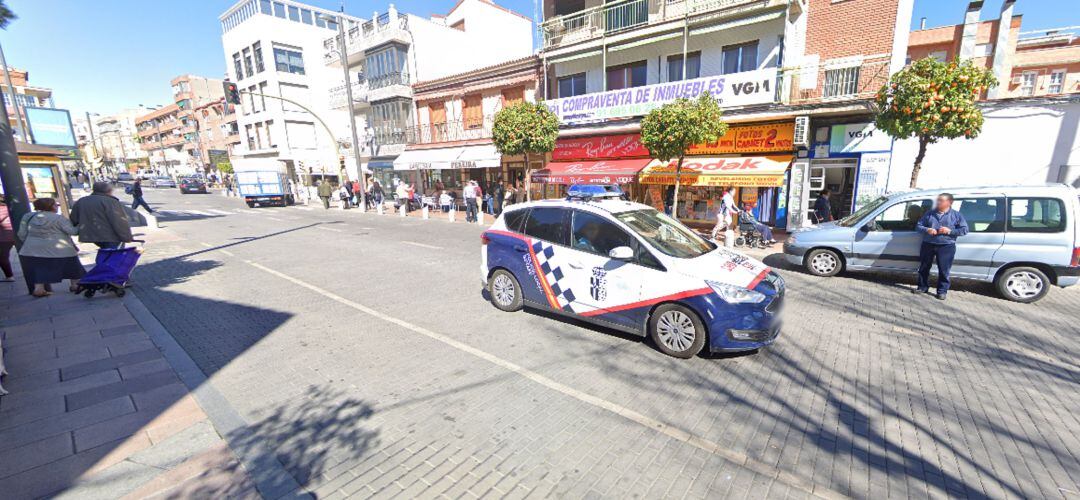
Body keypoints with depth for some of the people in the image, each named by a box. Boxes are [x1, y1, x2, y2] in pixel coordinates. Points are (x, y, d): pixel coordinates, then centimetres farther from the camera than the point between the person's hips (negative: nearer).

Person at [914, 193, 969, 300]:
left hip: (946, 246, -2)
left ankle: (942, 291, 11)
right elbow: (918, 225, 9)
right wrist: (926, 230, -11)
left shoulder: (957, 215, 3)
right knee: (924, 268, 9)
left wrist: (950, 231, -15)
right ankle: (922, 287, 22)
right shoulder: (929, 213, 8)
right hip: (928, 244, 2)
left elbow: (964, 230, 1)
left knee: (944, 270, 0)